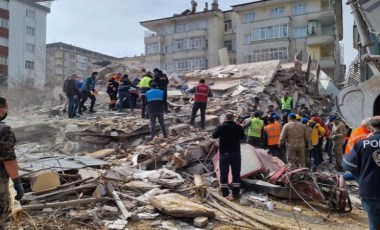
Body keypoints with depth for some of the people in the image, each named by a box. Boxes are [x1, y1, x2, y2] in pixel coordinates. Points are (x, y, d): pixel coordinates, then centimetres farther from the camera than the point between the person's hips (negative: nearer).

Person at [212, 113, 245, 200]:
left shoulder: (221, 127, -11)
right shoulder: (238, 127, -5)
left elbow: (214, 136, 5)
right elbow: (243, 137, 13)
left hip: (224, 154, -2)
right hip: (236, 153, 2)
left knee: (224, 174, 6)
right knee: (236, 174, 9)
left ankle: (225, 194, 9)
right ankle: (235, 194, 14)